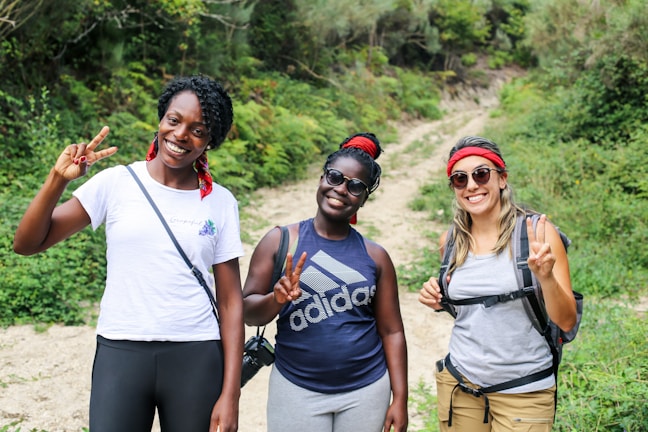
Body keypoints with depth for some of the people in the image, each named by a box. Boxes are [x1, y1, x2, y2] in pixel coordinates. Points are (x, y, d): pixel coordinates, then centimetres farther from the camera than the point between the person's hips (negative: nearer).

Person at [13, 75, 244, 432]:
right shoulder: (117, 183, -1)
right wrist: (57, 179, -18)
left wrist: (230, 396, -3)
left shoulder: (220, 202, 2)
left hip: (196, 359, 1)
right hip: (120, 352, 0)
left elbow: (230, 301, 2)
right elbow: (27, 244, -2)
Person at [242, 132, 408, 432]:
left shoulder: (375, 256, 2)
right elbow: (248, 313, -2)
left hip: (366, 391, 2)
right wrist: (276, 300, -22)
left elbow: (391, 331, 4)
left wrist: (400, 399, 0)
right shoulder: (281, 240, -2)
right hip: (296, 390, -1)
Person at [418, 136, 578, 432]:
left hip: (523, 393, -3)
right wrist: (438, 301, -2)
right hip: (459, 383, 4)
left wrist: (545, 276, -28)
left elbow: (566, 321, -12)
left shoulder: (537, 232, -11)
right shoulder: (451, 241, 0)